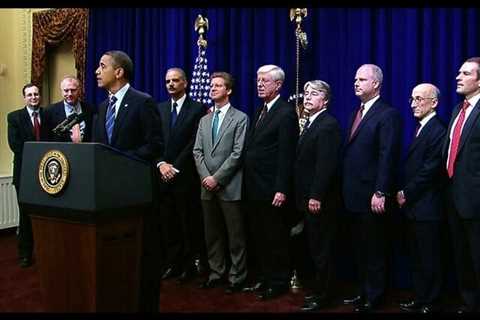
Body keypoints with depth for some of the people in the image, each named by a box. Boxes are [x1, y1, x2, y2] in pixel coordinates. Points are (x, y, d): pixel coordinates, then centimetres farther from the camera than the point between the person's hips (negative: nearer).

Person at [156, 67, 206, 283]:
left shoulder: (198, 109, 0)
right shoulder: (160, 109, 15)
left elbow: (194, 143, -7)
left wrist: (175, 167, -10)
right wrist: (161, 163, -7)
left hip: (186, 175, -4)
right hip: (164, 175, 4)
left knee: (189, 223, 1)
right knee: (167, 223, 6)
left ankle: (188, 265, 12)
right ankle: (172, 263, 15)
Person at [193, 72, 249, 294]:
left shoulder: (240, 118, -2)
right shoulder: (204, 120, 17)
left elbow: (237, 153, -10)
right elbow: (197, 151, 10)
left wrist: (217, 178, -13)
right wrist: (205, 177, -5)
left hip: (230, 186, -5)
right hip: (208, 187, 6)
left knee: (235, 235, 1)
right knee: (212, 234, 11)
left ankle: (237, 278, 11)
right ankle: (216, 273, 23)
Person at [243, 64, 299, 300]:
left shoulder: (286, 113, -10)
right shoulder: (259, 111, 15)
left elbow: (286, 155, -16)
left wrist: (281, 190, -20)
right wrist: (247, 183, 10)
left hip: (272, 190, -8)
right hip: (254, 188, 8)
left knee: (276, 238, 4)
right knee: (258, 237, 15)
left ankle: (279, 282, 18)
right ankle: (264, 277, 29)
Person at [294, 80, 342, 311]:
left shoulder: (329, 125, -14)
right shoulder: (309, 123, 15)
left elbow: (326, 165, -21)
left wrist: (316, 196, -22)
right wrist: (303, 196, 13)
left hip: (320, 200, -9)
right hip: (308, 198, 9)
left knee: (321, 249, 2)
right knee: (314, 247, 17)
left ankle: (321, 296, 14)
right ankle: (316, 288, 29)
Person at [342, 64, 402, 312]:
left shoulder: (388, 114, -9)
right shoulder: (356, 113, 16)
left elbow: (388, 157, -17)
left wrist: (380, 193, -21)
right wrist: (345, 189, 9)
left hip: (371, 196, -8)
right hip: (352, 195, 8)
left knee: (374, 250, 5)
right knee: (360, 250, 16)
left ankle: (373, 298, 18)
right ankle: (362, 292, 28)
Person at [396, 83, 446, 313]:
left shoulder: (438, 131, -14)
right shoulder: (420, 129, 16)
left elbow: (429, 171, -18)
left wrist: (407, 194, -11)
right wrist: (403, 193, 5)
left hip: (426, 208, -9)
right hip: (413, 206, 9)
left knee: (429, 259, 3)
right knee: (417, 258, 16)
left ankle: (430, 303, 15)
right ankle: (419, 299, 27)